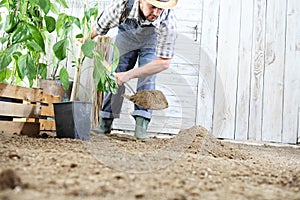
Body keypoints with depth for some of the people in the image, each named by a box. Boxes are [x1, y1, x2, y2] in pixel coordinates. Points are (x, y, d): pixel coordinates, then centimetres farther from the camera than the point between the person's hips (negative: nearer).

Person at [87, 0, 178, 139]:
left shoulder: (169, 22, -43)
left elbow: (164, 62, -38)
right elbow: (99, 27, -17)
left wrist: (129, 74, -43)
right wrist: (87, 41, 3)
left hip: (151, 38, -1)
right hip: (127, 33, 1)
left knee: (147, 77, -17)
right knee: (115, 75, -2)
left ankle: (141, 126, -17)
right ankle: (105, 123, 8)